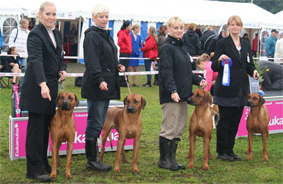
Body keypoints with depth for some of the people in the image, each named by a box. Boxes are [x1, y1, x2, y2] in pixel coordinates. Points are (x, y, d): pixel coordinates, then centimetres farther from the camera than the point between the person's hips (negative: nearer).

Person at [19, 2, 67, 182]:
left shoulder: (57, 33, 11)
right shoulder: (35, 34, -14)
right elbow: (36, 60, -26)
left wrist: (63, 69, -1)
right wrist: (43, 84, -38)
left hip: (51, 85, 8)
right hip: (37, 86, -7)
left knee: (46, 126, 13)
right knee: (36, 128, -2)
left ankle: (43, 163, 23)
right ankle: (35, 169, 4)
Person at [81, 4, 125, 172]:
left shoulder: (106, 35, 18)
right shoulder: (92, 36, -11)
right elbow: (92, 61, -20)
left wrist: (117, 66, 9)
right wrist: (100, 80, -30)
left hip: (107, 85, 9)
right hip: (96, 87, -9)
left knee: (99, 123, 12)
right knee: (95, 123, -4)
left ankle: (94, 159, 19)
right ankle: (92, 161, 4)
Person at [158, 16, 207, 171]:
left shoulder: (180, 46, 17)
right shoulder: (166, 47, -10)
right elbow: (167, 71, -19)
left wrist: (198, 80, 8)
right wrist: (173, 90, -28)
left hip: (183, 94, 9)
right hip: (171, 95, -9)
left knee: (179, 129, 11)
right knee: (169, 128, -3)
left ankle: (172, 159, 19)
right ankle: (164, 161, 7)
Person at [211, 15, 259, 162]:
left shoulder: (246, 45, 13)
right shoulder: (222, 43, -4)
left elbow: (249, 64, 17)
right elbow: (214, 67, -5)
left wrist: (253, 71, -4)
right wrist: (219, 60, -26)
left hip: (241, 89, 6)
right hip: (226, 89, -5)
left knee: (235, 121, 9)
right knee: (225, 120, 0)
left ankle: (230, 150, 19)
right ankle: (222, 151, 10)